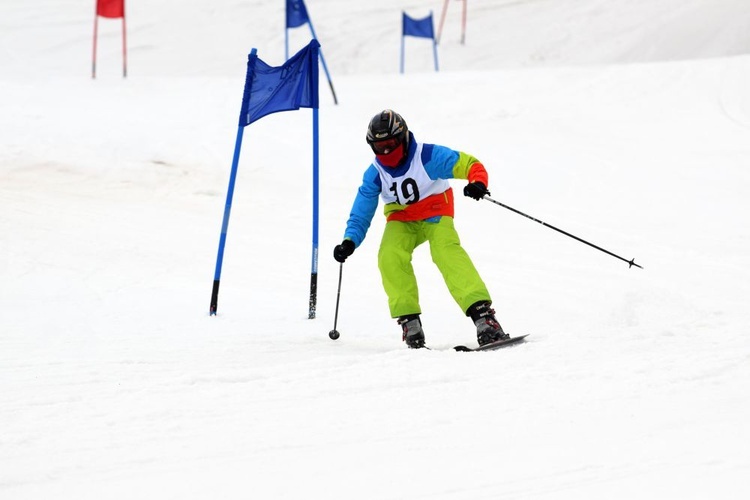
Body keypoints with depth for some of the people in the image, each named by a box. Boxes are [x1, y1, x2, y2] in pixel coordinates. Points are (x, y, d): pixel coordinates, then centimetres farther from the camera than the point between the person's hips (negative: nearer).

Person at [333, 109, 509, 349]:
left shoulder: (428, 156, -22)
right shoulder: (375, 174, -10)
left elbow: (469, 165, -20)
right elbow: (361, 214, -3)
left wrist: (478, 183, -42)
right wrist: (350, 241, -20)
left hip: (435, 214, -4)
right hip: (402, 219, 4)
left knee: (446, 251, -31)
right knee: (389, 256, -26)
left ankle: (482, 313, -38)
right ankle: (409, 320, -18)